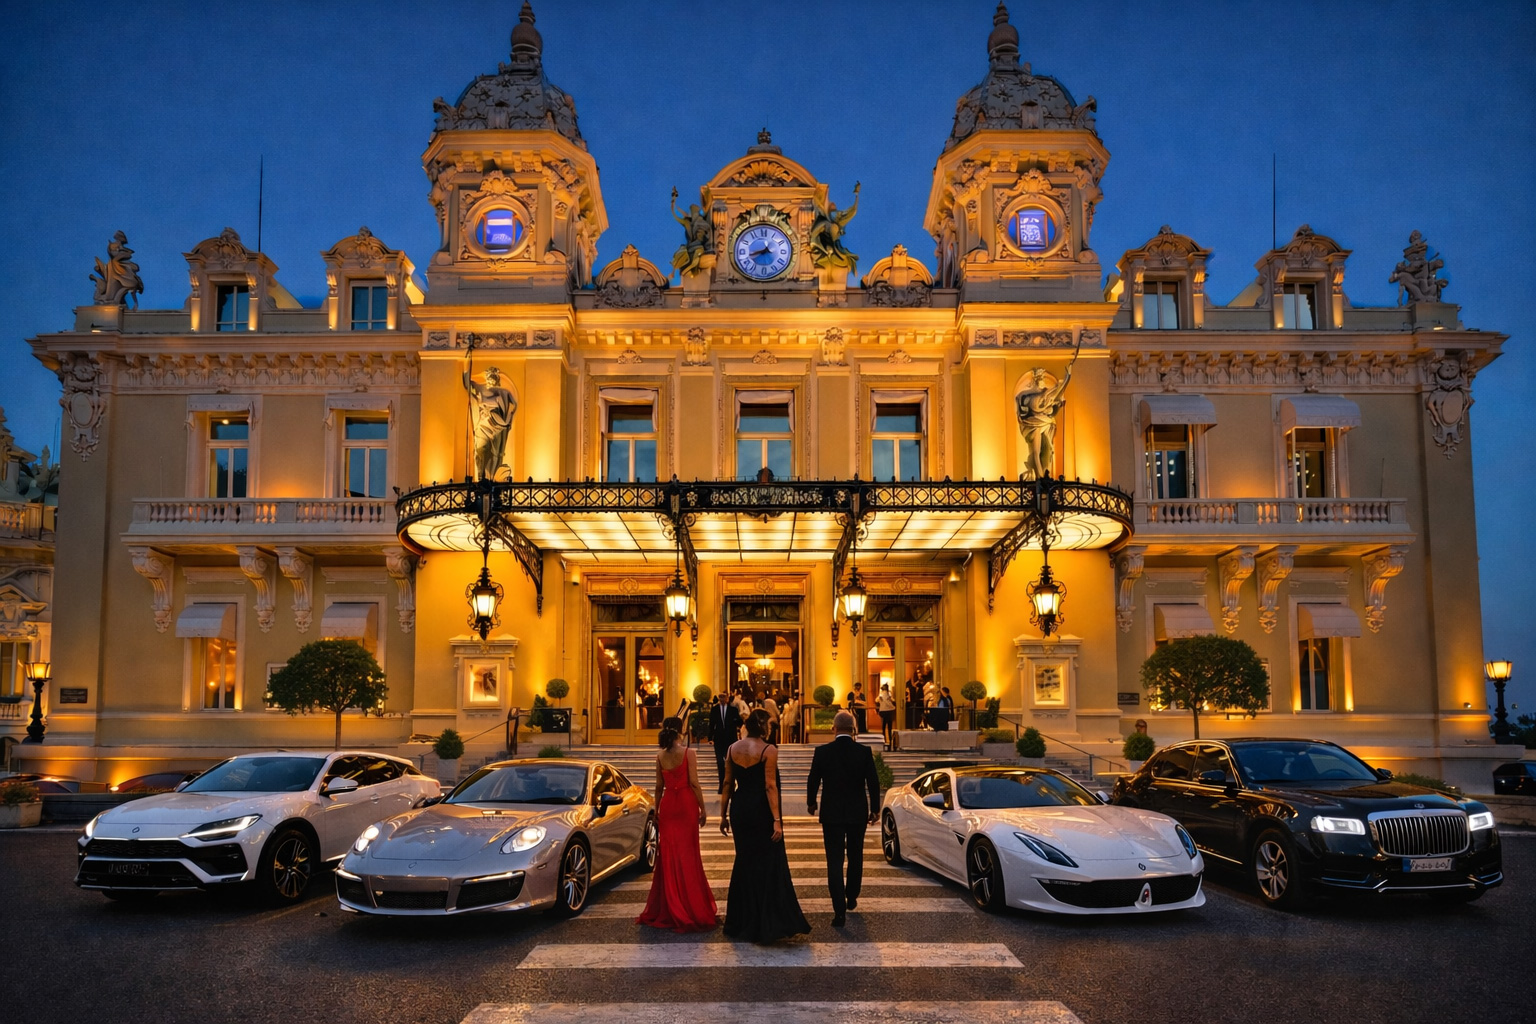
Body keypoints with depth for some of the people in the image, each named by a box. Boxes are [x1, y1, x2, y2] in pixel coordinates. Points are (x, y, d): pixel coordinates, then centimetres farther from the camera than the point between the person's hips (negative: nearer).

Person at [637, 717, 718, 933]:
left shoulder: (660, 756, 3)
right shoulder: (688, 753, -9)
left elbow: (659, 786, 6)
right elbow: (694, 783, -12)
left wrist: (656, 810, 15)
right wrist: (702, 809, -5)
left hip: (668, 805, 3)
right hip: (686, 804, -3)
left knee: (668, 856, 11)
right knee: (688, 856, 4)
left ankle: (668, 909, 16)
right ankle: (692, 908, 9)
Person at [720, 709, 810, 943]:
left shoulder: (733, 748, 4)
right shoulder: (768, 750, -12)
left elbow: (728, 784, 6)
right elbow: (770, 786, -16)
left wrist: (723, 814, 13)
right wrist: (777, 820, -17)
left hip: (739, 810, 6)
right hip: (762, 810, -6)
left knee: (744, 861, 17)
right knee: (770, 864, 0)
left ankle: (742, 922, 23)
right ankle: (770, 924, -2)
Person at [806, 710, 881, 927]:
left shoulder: (822, 751, -8)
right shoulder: (864, 751, -7)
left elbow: (813, 780, -1)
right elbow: (873, 782, -4)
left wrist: (811, 803, 17)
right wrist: (874, 809, 8)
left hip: (832, 814, -2)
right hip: (857, 813, 2)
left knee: (835, 861, -1)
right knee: (855, 857, 20)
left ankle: (840, 911, -8)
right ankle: (851, 899, 34)